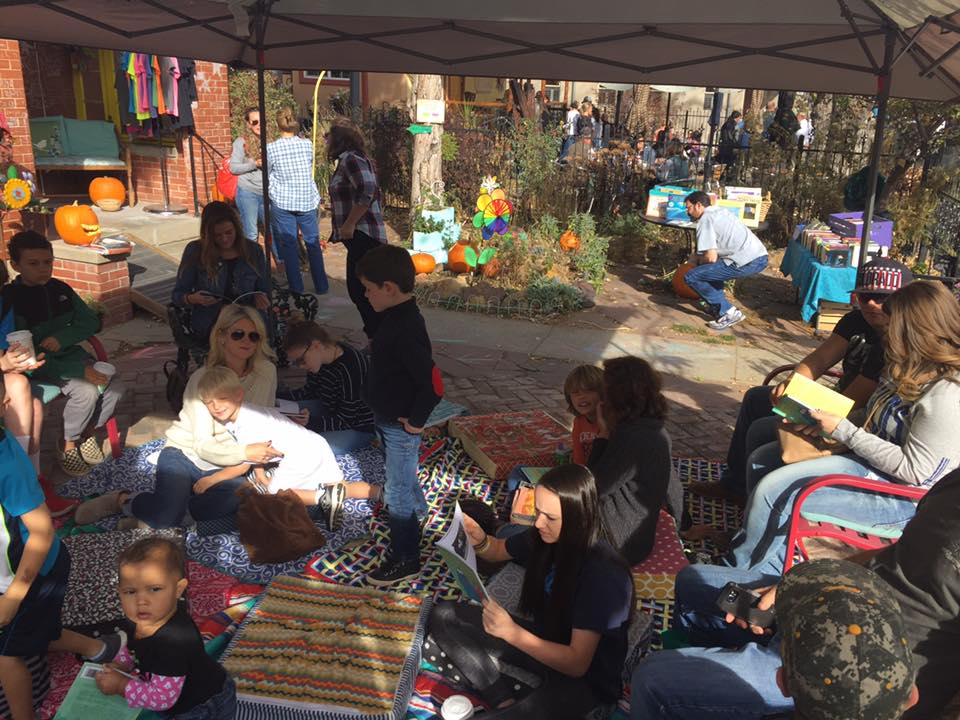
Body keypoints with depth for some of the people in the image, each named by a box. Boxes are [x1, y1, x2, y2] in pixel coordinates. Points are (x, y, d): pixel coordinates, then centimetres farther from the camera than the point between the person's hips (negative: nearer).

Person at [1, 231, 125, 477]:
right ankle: (68, 446, -3)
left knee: (115, 385, -14)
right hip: (40, 365, -5)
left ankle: (89, 433, 9)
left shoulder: (60, 289, 3)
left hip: (70, 353, 6)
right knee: (86, 391, -27)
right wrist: (79, 371, -27)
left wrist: (61, 338, -16)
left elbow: (91, 322, 5)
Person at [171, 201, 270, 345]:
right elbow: (177, 295, 7)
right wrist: (193, 299, -16)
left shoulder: (253, 251, 7)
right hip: (208, 326, -1)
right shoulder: (195, 251, 3)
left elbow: (265, 294, 14)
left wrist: (261, 300, -10)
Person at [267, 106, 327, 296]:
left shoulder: (271, 148, -9)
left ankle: (296, 288, 9)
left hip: (282, 202, -2)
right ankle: (321, 286, 17)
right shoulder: (307, 144, -4)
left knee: (289, 245, 6)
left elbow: (268, 173, 4)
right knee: (313, 243, 12)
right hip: (307, 200, 2)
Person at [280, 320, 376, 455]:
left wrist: (310, 423, -36)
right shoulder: (319, 357, -6)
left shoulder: (350, 369, -33)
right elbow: (310, 390, 11)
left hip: (359, 427, -9)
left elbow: (344, 421, -27)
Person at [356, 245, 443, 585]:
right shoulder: (395, 316, 0)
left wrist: (416, 420, -22)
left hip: (400, 426, -9)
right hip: (386, 418, 9)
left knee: (397, 493, 6)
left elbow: (433, 384, -32)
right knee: (404, 480, 28)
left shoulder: (407, 329, -30)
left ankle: (405, 560, 22)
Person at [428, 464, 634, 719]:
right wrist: (479, 540, -13)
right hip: (543, 641, 8)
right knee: (443, 616, -2)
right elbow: (499, 551, 10)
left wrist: (512, 633, -37)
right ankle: (506, 699, -10)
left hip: (584, 679, -8)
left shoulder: (603, 575, -29)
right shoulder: (545, 537, -10)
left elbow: (577, 663, -28)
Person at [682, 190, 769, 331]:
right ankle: (716, 304, 26)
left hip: (747, 263, -9)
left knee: (691, 277, -4)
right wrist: (699, 256, 26)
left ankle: (728, 313, -4)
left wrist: (697, 259, 9)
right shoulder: (720, 211, 24)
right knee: (713, 266, 32)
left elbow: (711, 257, -10)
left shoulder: (705, 220, -4)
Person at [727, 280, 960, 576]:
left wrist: (844, 431, -21)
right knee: (760, 460, 8)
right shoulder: (912, 368, 5)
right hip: (867, 457, 11)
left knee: (772, 491, -22)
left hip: (897, 494, -11)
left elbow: (913, 470, -24)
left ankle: (737, 573, 3)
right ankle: (776, 568, 15)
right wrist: (829, 420, 2)